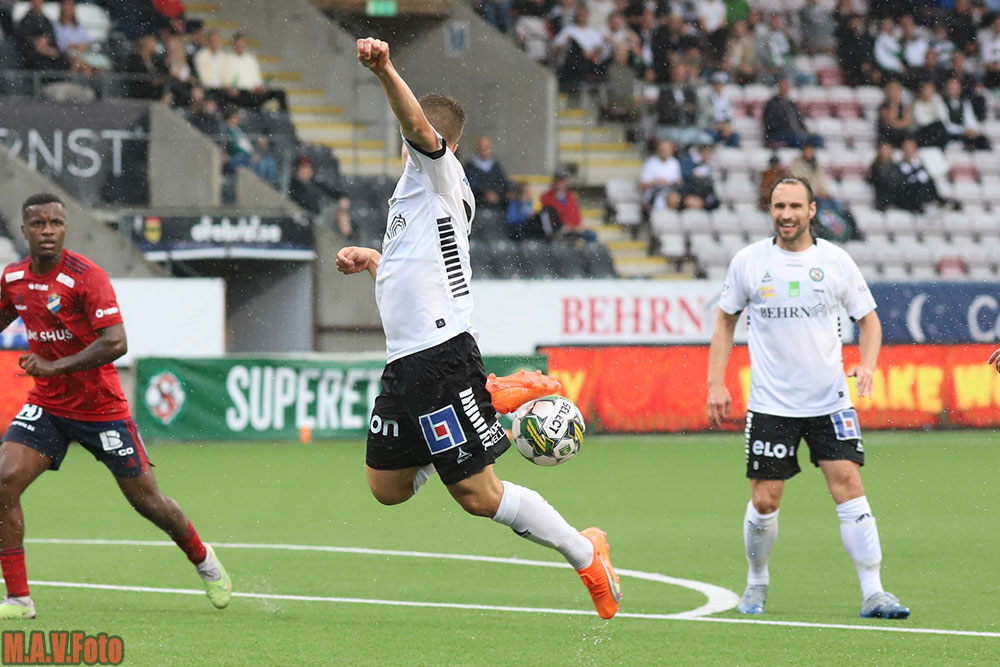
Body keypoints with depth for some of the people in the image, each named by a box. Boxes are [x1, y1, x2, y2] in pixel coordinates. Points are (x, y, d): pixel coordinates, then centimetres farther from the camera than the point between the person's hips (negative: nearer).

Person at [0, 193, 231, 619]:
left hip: (101, 407, -5)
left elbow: (116, 343, -28)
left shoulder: (86, 276, -19)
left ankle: (203, 560, 36)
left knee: (147, 502, 6)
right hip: (46, 405, 5)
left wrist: (54, 367, -32)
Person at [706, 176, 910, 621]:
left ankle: (873, 593, -9)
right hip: (770, 402, 0)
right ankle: (756, 582, 23)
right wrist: (716, 383, 3)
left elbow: (868, 318, 9)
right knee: (764, 501, -2)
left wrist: (867, 364, -10)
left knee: (848, 485, -11)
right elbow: (726, 320, 11)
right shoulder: (748, 262, 0)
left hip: (829, 400, 0)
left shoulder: (836, 261, 0)